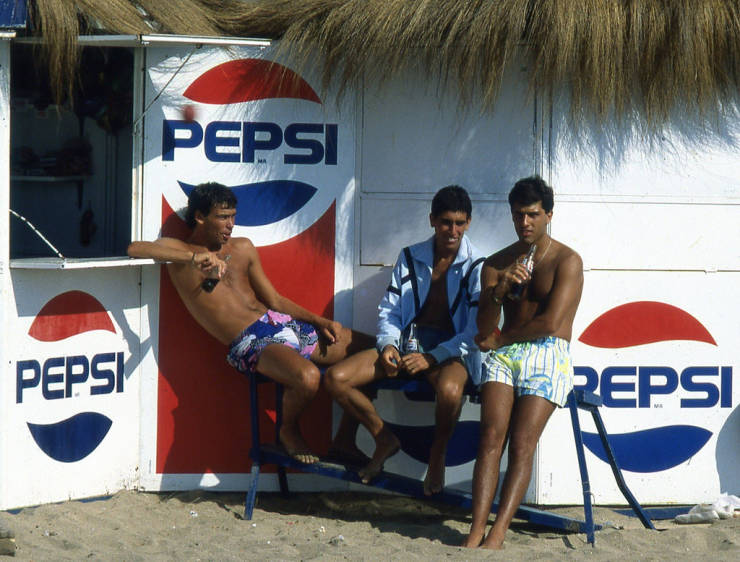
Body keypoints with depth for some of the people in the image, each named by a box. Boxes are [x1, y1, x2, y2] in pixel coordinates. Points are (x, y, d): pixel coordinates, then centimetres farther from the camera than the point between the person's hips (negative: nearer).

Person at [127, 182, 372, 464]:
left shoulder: (243, 248, 20)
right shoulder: (178, 251, 3)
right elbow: (134, 249, -17)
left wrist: (319, 321, 9)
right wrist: (193, 257, -25)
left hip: (280, 323, 7)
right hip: (250, 342, -7)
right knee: (307, 377, -38)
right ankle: (288, 431, -6)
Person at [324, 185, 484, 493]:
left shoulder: (476, 267, -4)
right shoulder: (409, 257, 10)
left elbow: (476, 332, -10)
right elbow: (389, 310, 13)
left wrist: (431, 357, -20)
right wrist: (388, 345, -8)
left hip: (452, 349, -5)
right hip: (407, 341, 5)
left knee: (450, 389, -41)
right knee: (335, 378, -15)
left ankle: (438, 455, -10)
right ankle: (384, 439, 8)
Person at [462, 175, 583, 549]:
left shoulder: (567, 261, 3)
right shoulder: (496, 263, 16)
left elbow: (550, 322, -8)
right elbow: (484, 328, 7)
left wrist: (499, 338, 3)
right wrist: (499, 289, -13)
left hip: (547, 354, -3)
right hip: (504, 355, 3)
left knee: (522, 443, -20)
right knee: (491, 436, -20)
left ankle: (498, 533, -27)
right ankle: (477, 530, -29)